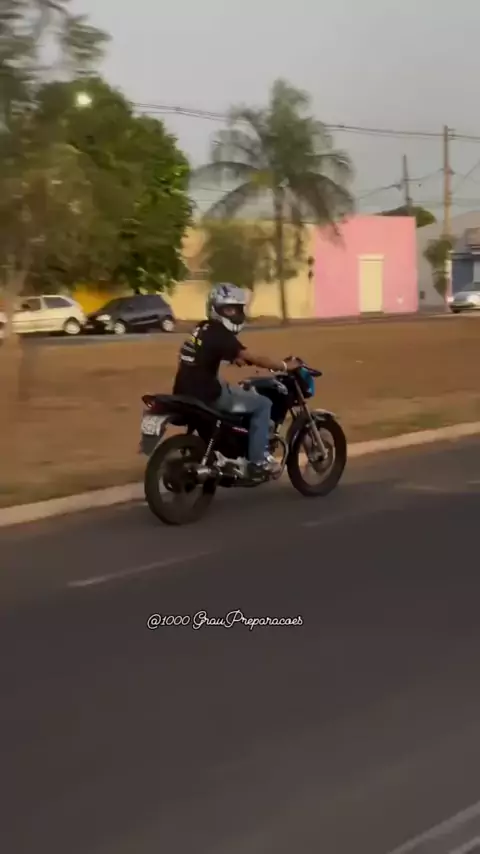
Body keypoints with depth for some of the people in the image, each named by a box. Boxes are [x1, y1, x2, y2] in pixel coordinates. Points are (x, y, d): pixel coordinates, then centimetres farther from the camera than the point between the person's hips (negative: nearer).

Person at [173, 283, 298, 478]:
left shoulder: (204, 330, 14)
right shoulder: (219, 334, -15)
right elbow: (253, 359, -17)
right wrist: (285, 366, -8)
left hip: (189, 393, 10)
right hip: (206, 394, -10)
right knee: (262, 404, -1)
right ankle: (258, 460, -3)